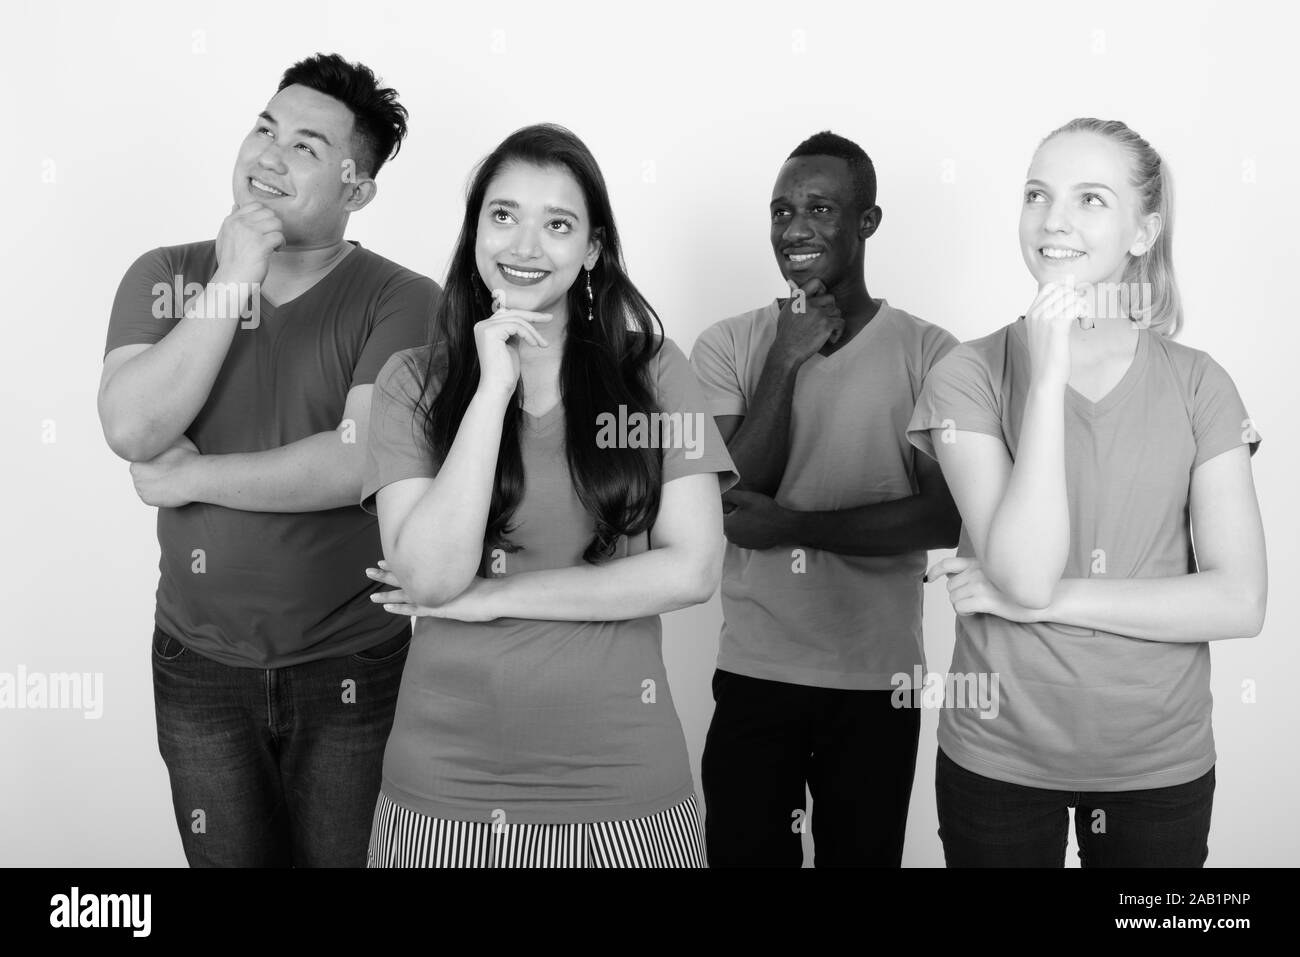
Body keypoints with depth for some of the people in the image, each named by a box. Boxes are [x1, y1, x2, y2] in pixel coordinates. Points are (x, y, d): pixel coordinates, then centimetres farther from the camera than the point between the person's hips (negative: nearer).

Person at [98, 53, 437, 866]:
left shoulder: (402, 301, -11)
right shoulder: (165, 277, 1)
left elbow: (360, 462, -22)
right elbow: (132, 431, -13)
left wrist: (186, 477, -14)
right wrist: (231, 286, -18)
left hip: (355, 669, -3)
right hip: (200, 665, 3)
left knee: (352, 857, 12)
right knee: (228, 857, 18)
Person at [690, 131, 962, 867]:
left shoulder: (928, 352, -5)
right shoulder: (727, 347, -2)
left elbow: (947, 517, -12)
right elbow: (729, 502, -10)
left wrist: (795, 525, -17)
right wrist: (785, 363, -16)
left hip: (878, 678, 0)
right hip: (754, 672, 1)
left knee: (862, 857, 16)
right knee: (741, 853, 11)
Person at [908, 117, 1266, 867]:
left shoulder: (1198, 384, -3)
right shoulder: (969, 376, -8)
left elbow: (1240, 602, -10)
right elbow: (1025, 573, -19)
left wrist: (1043, 599, -16)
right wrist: (1046, 378, -22)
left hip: (1161, 763, 1)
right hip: (999, 757, -1)